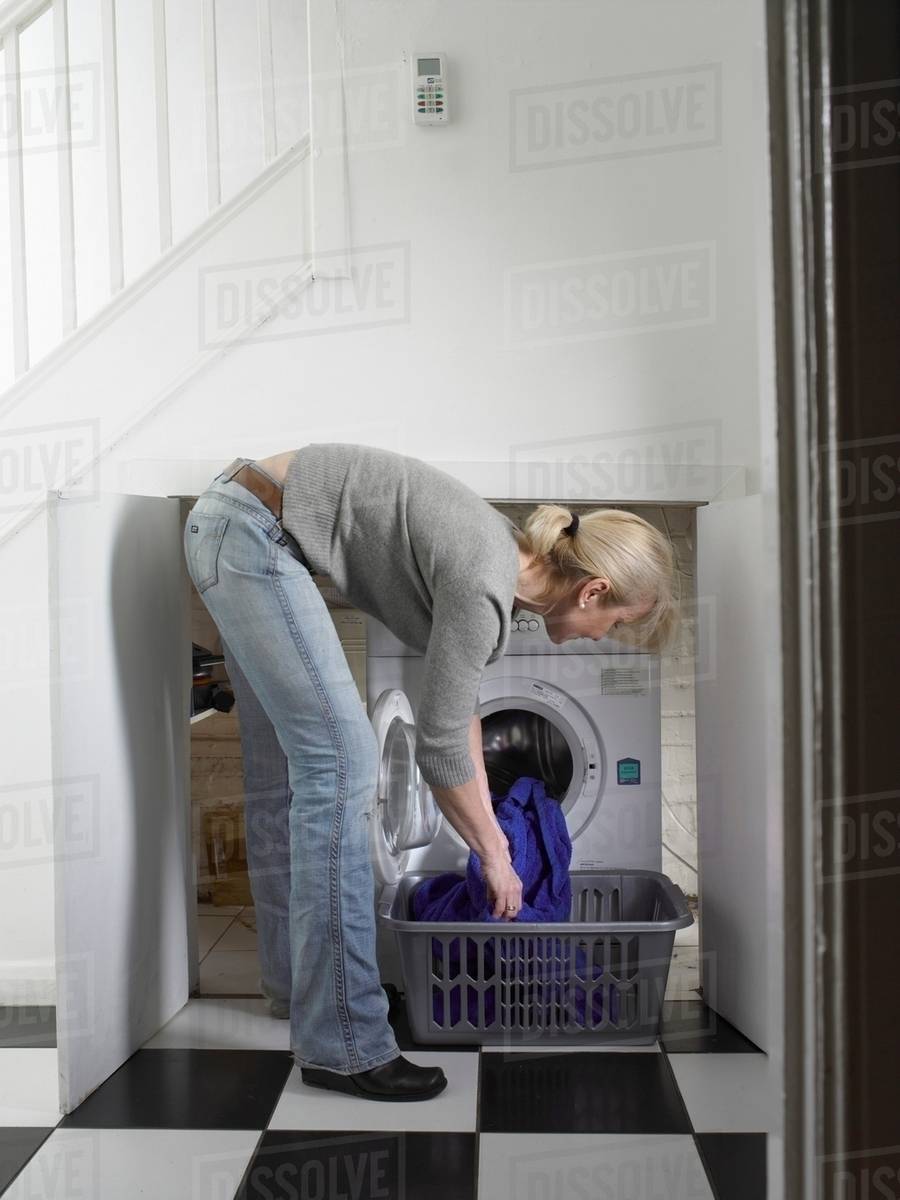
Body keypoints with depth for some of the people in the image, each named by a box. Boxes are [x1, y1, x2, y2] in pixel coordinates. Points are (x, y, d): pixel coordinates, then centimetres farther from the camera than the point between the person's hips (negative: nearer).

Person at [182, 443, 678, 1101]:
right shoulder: (484, 584, -21)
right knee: (341, 764, -11)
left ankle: (296, 979, 30)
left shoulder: (507, 554, 6)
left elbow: (458, 701, 17)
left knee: (285, 768, 15)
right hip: (252, 532, -10)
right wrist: (495, 855, 1)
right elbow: (439, 745, -13)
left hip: (232, 522, 10)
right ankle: (342, 1045, -5)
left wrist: (490, 830, 19)